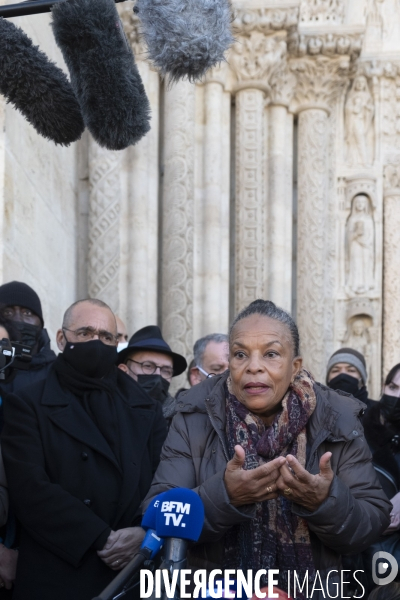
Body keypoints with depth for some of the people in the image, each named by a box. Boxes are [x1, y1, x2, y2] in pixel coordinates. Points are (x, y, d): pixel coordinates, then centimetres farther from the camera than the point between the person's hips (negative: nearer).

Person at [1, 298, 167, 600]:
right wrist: (100, 539, -16)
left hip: (137, 573, 4)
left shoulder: (145, 408, 13)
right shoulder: (27, 405, 1)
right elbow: (31, 489, -11)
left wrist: (147, 530, -15)